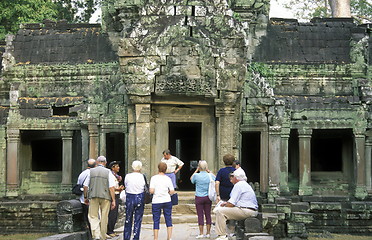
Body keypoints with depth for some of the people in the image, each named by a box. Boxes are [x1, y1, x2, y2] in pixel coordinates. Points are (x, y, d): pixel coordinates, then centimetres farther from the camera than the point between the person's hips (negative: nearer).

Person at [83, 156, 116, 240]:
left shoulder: (91, 171, 6)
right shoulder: (108, 172, 2)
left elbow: (85, 186, 7)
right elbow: (111, 187, -5)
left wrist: (85, 197, 18)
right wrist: (113, 200, -3)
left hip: (93, 196, 1)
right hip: (105, 197, 0)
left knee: (93, 216, 5)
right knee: (104, 218, 8)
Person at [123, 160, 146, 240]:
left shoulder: (127, 176, -6)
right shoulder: (142, 177, -6)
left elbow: (125, 186, 4)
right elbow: (145, 188, -2)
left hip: (130, 198, 0)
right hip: (140, 198, 0)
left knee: (128, 220, 12)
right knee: (138, 220, 6)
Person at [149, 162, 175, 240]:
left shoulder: (154, 178, -6)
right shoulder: (168, 179, 0)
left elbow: (151, 191, -13)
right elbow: (172, 192, -3)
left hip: (156, 202, -2)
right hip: (167, 201, 2)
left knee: (156, 221, 5)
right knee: (168, 220, 10)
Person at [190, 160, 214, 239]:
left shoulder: (196, 175, -12)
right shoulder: (210, 175, -4)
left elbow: (191, 179, 11)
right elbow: (215, 178, 18)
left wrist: (196, 171, 11)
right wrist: (209, 171, 16)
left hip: (199, 198, -3)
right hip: (208, 197, 3)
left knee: (200, 215, 1)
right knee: (208, 215, 8)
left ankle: (201, 233, 2)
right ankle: (208, 233, 12)